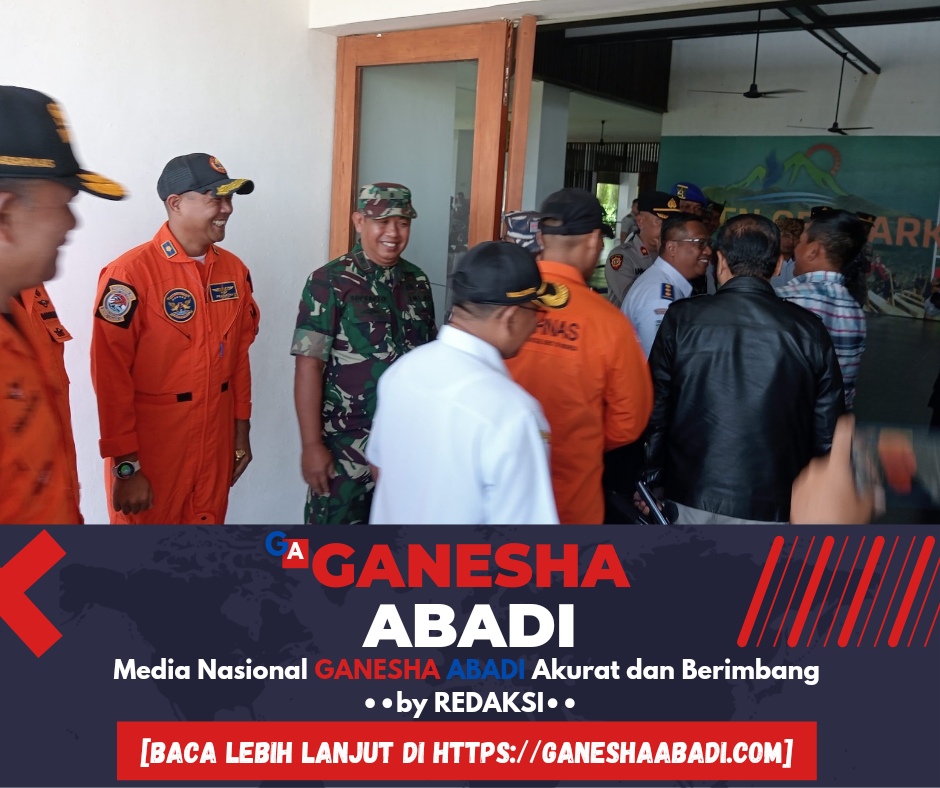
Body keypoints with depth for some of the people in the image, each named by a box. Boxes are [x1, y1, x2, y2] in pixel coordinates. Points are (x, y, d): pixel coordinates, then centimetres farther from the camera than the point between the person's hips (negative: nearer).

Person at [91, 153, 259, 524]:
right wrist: (125, 465, -15)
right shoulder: (130, 273, -16)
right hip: (149, 449, -5)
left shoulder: (235, 270, 4)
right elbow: (111, 378, -15)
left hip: (215, 444, 6)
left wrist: (242, 430, 11)